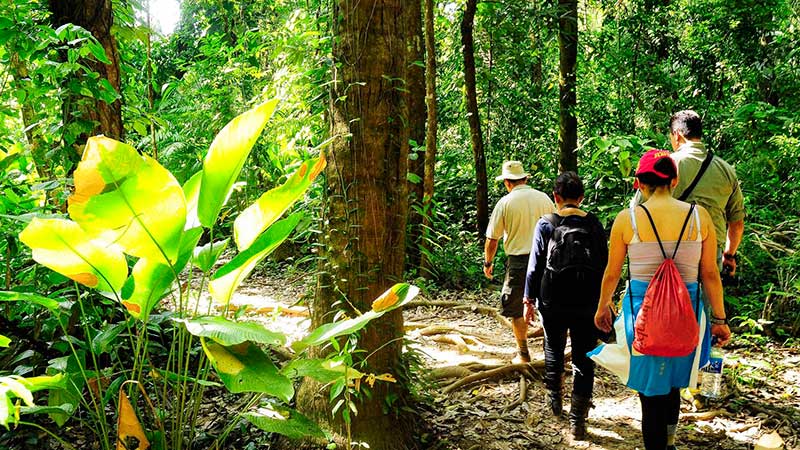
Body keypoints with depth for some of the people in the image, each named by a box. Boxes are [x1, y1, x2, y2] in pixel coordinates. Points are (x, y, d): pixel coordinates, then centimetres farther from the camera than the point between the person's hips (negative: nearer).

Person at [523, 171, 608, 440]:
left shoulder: (546, 224, -5)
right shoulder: (594, 224, -1)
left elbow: (535, 264, -5)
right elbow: (604, 264, 2)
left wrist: (529, 299, 4)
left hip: (553, 302, 0)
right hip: (588, 304, 1)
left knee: (554, 349, 21)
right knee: (584, 359, 6)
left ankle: (554, 399, 37)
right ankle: (578, 420, 5)